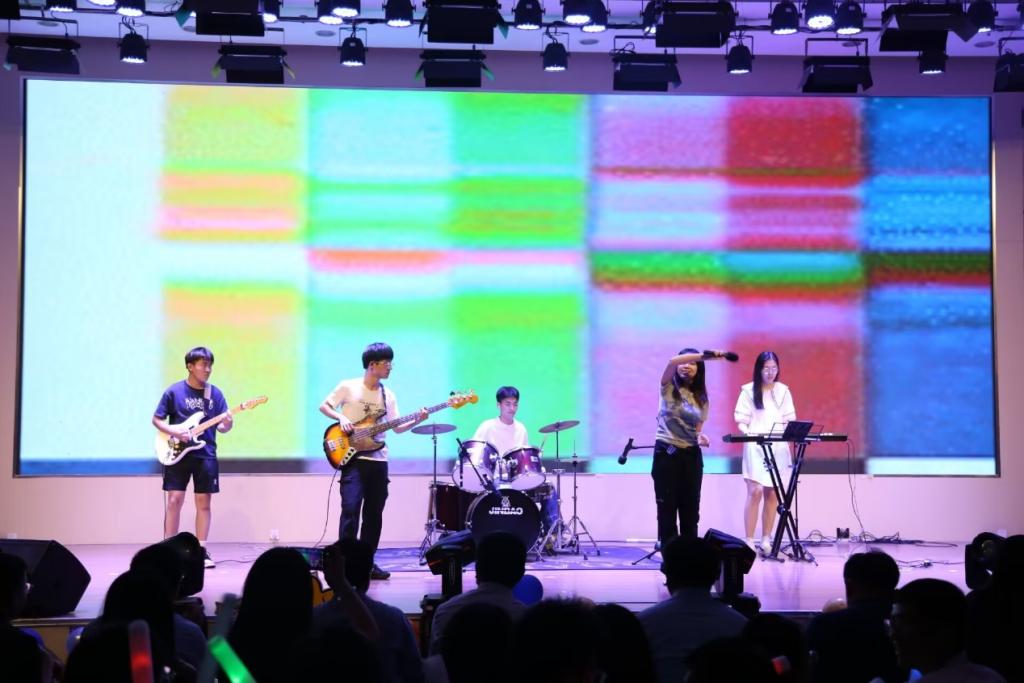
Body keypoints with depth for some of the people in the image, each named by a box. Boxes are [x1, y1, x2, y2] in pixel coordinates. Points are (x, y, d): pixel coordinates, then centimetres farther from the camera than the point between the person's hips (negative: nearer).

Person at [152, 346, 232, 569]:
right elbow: (156, 419, 1)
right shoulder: (174, 391, -4)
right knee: (174, 500, -4)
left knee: (204, 503, 3)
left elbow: (222, 427, 6)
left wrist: (226, 425, -17)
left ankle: (201, 551, 8)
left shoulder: (215, 394, 4)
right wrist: (174, 431, -15)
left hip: (206, 455, 3)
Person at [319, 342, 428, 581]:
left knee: (374, 514, 6)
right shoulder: (348, 386, -4)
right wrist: (341, 418, -15)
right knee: (350, 508, -15)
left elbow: (397, 428, 9)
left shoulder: (388, 395, 10)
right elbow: (324, 406, 2)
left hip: (378, 460, 5)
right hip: (353, 458, -5)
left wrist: (417, 421, -8)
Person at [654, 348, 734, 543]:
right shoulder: (668, 388, -1)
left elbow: (697, 429, 13)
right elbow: (672, 361, -21)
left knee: (690, 511, 5)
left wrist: (701, 437, -11)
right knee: (667, 510, -3)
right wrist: (705, 355, -27)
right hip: (667, 453, -4)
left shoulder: (701, 397, 10)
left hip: (691, 455, 4)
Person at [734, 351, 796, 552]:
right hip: (755, 447, -3)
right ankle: (749, 541, -10)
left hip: (778, 448, 3)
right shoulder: (749, 390, 1)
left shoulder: (783, 391, 10)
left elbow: (789, 420, 10)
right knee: (755, 491, -12)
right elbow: (741, 421, -2)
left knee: (772, 493, 2)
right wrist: (749, 434, -18)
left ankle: (766, 539, 9)